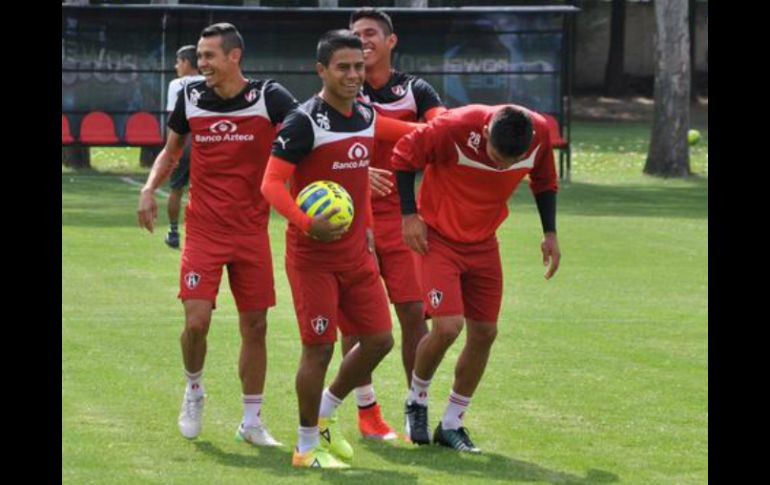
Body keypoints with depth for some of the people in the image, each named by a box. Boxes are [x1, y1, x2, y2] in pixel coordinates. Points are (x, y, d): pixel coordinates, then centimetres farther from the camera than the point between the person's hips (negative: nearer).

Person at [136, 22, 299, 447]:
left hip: (252, 232, -1)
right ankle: (193, 389, 19)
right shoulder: (190, 98, 1)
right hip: (203, 231, 1)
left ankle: (252, 421, 16)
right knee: (196, 321, -11)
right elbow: (171, 150, 17)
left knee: (255, 326, 4)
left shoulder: (268, 97, -8)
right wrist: (149, 190, 0)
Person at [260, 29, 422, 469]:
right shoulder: (306, 122, -15)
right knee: (319, 347, -5)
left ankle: (325, 414, 26)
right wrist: (305, 222, -32)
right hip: (313, 255, -7)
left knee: (379, 339, 6)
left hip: (356, 252, 7)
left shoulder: (365, 116, 7)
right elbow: (271, 182, -19)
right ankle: (307, 447, 9)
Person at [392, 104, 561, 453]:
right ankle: (416, 400, 9)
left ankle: (451, 424, 20)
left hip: (483, 243, 5)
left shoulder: (540, 134, -16)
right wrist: (409, 215, -15)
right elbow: (404, 155, -14)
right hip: (439, 237, -5)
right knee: (447, 326, -19)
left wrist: (550, 233, 1)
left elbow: (544, 181, 7)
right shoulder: (456, 127, -30)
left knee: (484, 333, 4)